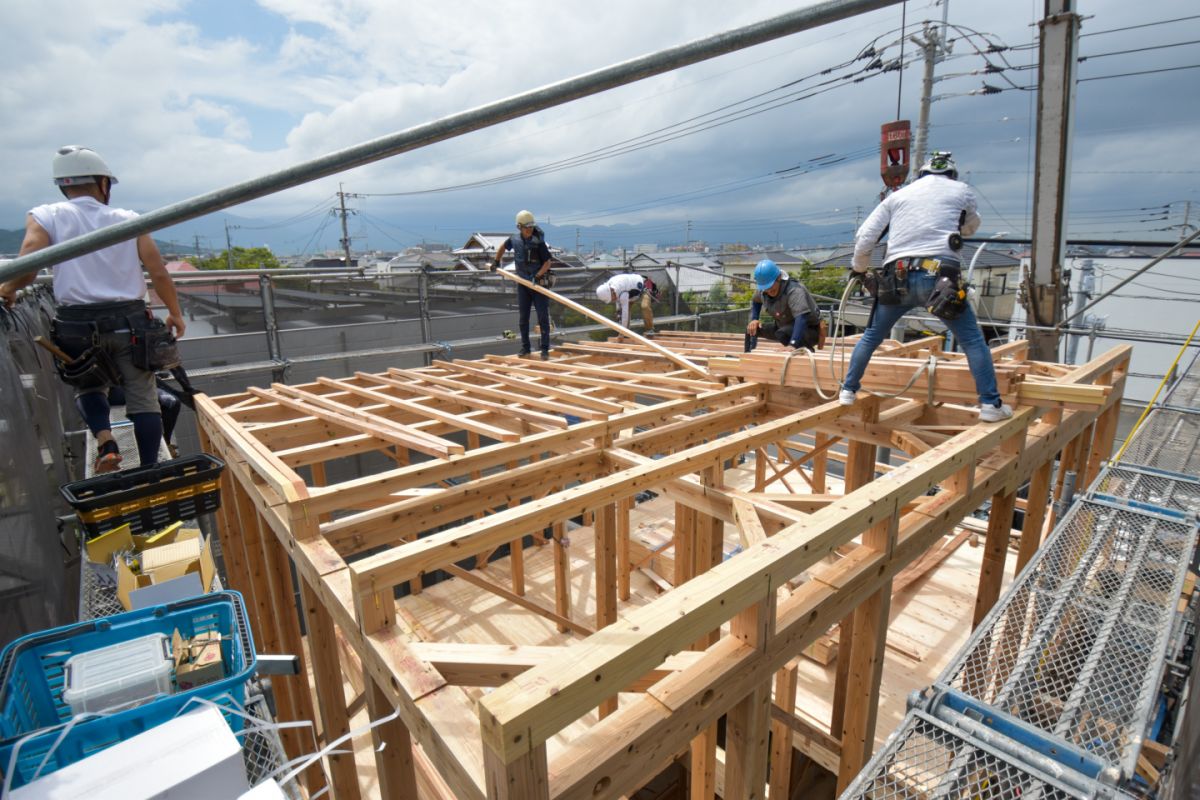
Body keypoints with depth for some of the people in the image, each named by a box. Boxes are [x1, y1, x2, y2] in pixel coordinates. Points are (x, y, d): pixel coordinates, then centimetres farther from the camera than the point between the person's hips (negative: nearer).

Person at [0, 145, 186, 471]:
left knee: (89, 387, 23)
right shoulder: (129, 219, 5)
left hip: (77, 325, 1)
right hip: (130, 322, 0)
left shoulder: (46, 216, 3)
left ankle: (105, 443, -1)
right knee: (143, 398, 6)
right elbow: (159, 273, -1)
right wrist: (175, 313, 12)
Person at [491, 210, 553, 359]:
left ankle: (545, 349, 2)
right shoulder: (515, 240, 0)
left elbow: (547, 263, -11)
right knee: (523, 318, 7)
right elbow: (503, 246, 22)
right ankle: (525, 348, 18)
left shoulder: (539, 243, -12)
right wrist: (496, 261, 23)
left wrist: (537, 276, -23)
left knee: (543, 317, -4)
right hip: (523, 284, 4)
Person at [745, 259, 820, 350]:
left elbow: (802, 317, -48)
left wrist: (792, 345, -61)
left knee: (782, 334, -38)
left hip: (809, 330, -7)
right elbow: (755, 302, 16)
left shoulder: (794, 291, -33)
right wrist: (753, 319, -5)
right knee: (751, 329, -3)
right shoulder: (763, 291, -10)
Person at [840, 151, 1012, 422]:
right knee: (973, 340, 8)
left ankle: (848, 390, 22)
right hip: (939, 276, -2)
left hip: (897, 278, 2)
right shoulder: (962, 190, 15)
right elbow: (971, 227, 33)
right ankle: (990, 404, 5)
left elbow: (864, 237, 10)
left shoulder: (897, 195, 18)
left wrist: (860, 268, 26)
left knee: (871, 336, 18)